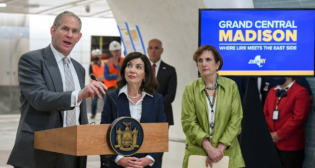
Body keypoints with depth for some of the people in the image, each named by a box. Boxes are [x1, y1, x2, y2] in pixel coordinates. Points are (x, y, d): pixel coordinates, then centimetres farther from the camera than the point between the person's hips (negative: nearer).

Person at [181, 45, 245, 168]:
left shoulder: (231, 86, 3)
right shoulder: (190, 89, 2)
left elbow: (236, 119, -1)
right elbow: (188, 123, -5)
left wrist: (220, 147, -11)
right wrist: (209, 147, -15)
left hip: (227, 153, 0)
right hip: (197, 153, 0)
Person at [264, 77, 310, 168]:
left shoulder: (300, 92, -9)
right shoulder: (272, 91, 13)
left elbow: (298, 118, -16)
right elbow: (265, 113, 13)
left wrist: (279, 134, -15)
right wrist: (268, 133, -2)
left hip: (291, 146, -6)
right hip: (272, 143, 6)